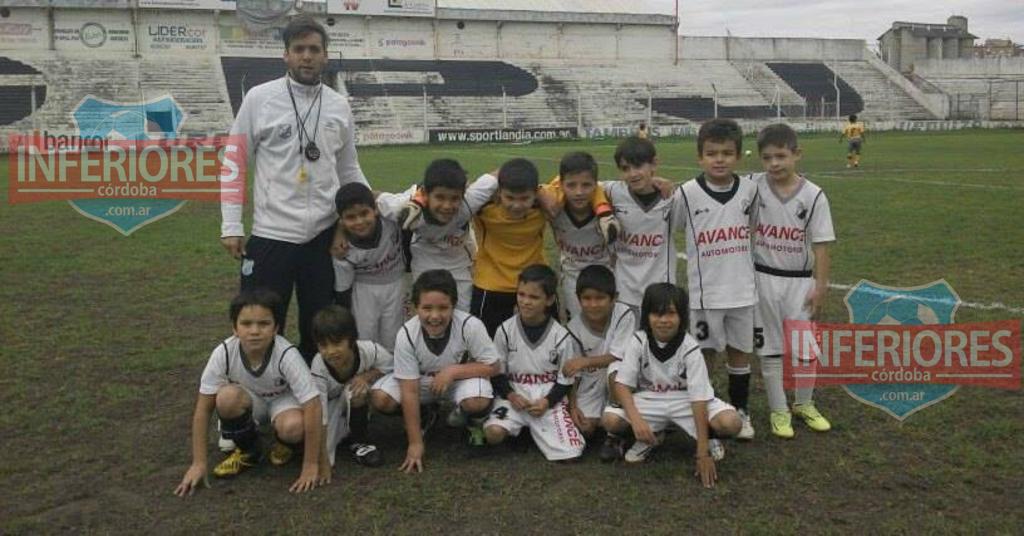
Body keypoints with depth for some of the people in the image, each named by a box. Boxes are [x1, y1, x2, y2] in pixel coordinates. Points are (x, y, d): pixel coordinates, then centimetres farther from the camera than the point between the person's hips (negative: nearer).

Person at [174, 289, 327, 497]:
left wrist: (311, 466, -30)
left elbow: (313, 407, -32)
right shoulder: (223, 353, -27)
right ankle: (247, 450, -3)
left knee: (293, 427, -36)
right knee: (227, 397, -32)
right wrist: (198, 464, -21)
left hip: (283, 400, -2)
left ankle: (284, 445, 3)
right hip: (250, 402, 2)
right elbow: (203, 408, -19)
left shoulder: (287, 355, -33)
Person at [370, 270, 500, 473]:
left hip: (462, 376, -2)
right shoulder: (406, 335, -27)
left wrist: (452, 371, -31)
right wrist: (415, 443, -22)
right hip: (422, 380, 2)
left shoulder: (470, 326, -31)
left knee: (477, 402, -35)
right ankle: (422, 418, 11)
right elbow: (410, 392, -24)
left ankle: (474, 424, 4)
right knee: (380, 399, -22)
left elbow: (492, 367, -19)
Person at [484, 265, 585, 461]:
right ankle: (521, 426, 6)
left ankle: (533, 428, 13)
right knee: (493, 433, -29)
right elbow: (497, 371, 3)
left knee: (571, 452, -16)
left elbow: (565, 380, 1)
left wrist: (547, 402, -14)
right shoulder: (505, 330, -4)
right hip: (514, 395, 0)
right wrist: (510, 395, -12)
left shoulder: (562, 336, -6)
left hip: (549, 399, 0)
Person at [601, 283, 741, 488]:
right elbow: (621, 384, -15)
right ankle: (650, 436, 5)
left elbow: (699, 398, -25)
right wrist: (636, 419, -34)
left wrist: (703, 453, -29)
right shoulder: (639, 341, -15)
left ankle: (709, 436, 8)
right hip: (650, 400, 2)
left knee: (731, 423, -29)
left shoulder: (690, 348, -21)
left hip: (685, 401, -2)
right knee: (610, 420, -26)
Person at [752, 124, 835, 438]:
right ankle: (778, 410, 21)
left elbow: (821, 246, -6)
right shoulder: (753, 187, -8)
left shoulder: (813, 196, -8)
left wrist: (820, 287, -7)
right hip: (764, 279, 0)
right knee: (769, 347, 8)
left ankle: (804, 404, 32)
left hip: (800, 280, 0)